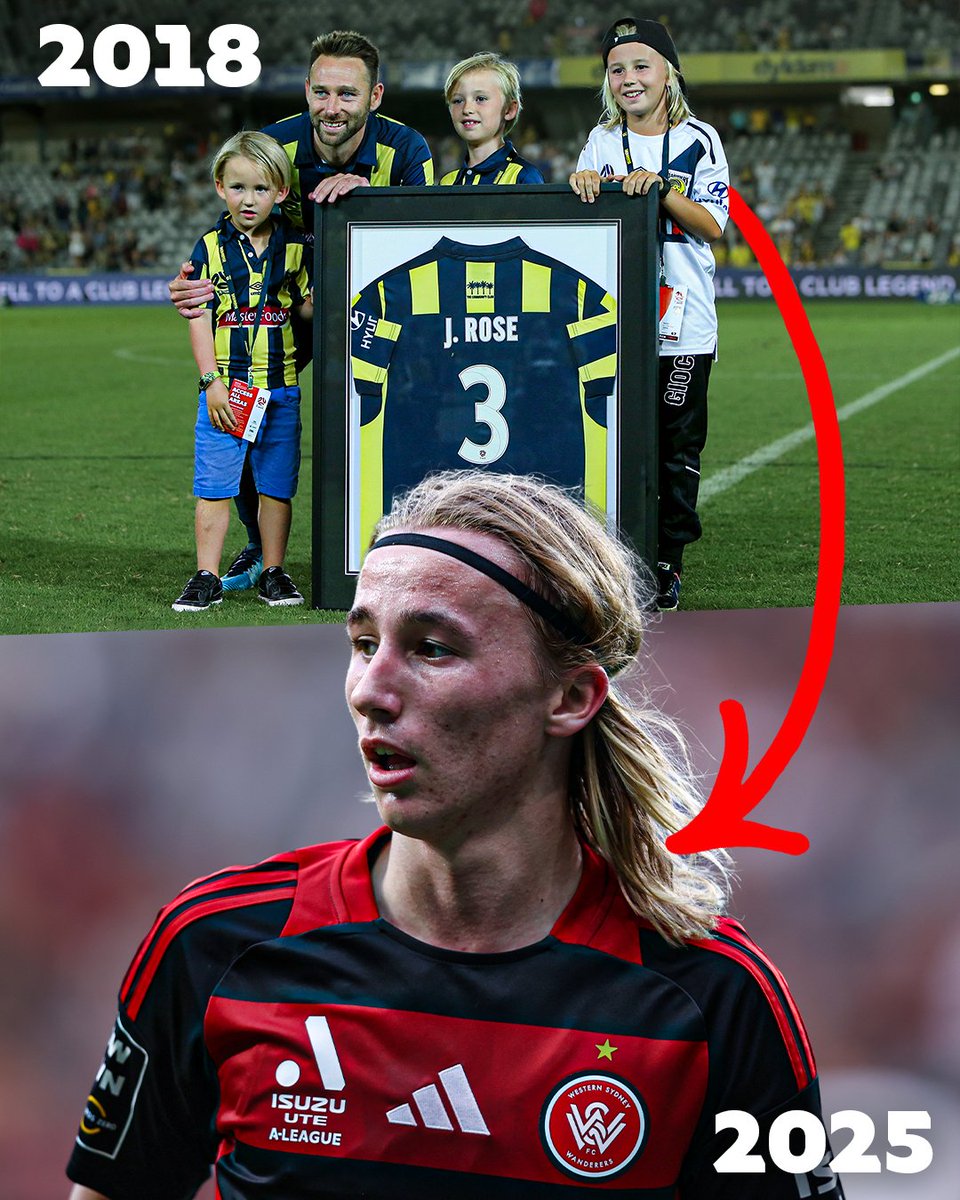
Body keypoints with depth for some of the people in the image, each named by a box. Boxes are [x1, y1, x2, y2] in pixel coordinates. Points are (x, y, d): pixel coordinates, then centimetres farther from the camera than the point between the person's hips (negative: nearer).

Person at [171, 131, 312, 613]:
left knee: (276, 486, 8)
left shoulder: (295, 248, 4)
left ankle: (273, 573, 19)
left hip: (280, 388, 2)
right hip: (224, 388, -2)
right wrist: (213, 382, -10)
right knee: (213, 485, -1)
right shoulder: (210, 249, -1)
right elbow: (199, 319, -3)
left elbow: (309, 308, 8)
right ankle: (206, 577, 5)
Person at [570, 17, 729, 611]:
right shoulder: (603, 142, 10)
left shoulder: (699, 140, 3)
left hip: (682, 322, -2)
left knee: (677, 445, 1)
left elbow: (713, 226, -4)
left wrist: (660, 188, -18)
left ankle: (669, 561, 9)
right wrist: (584, 184, -19)